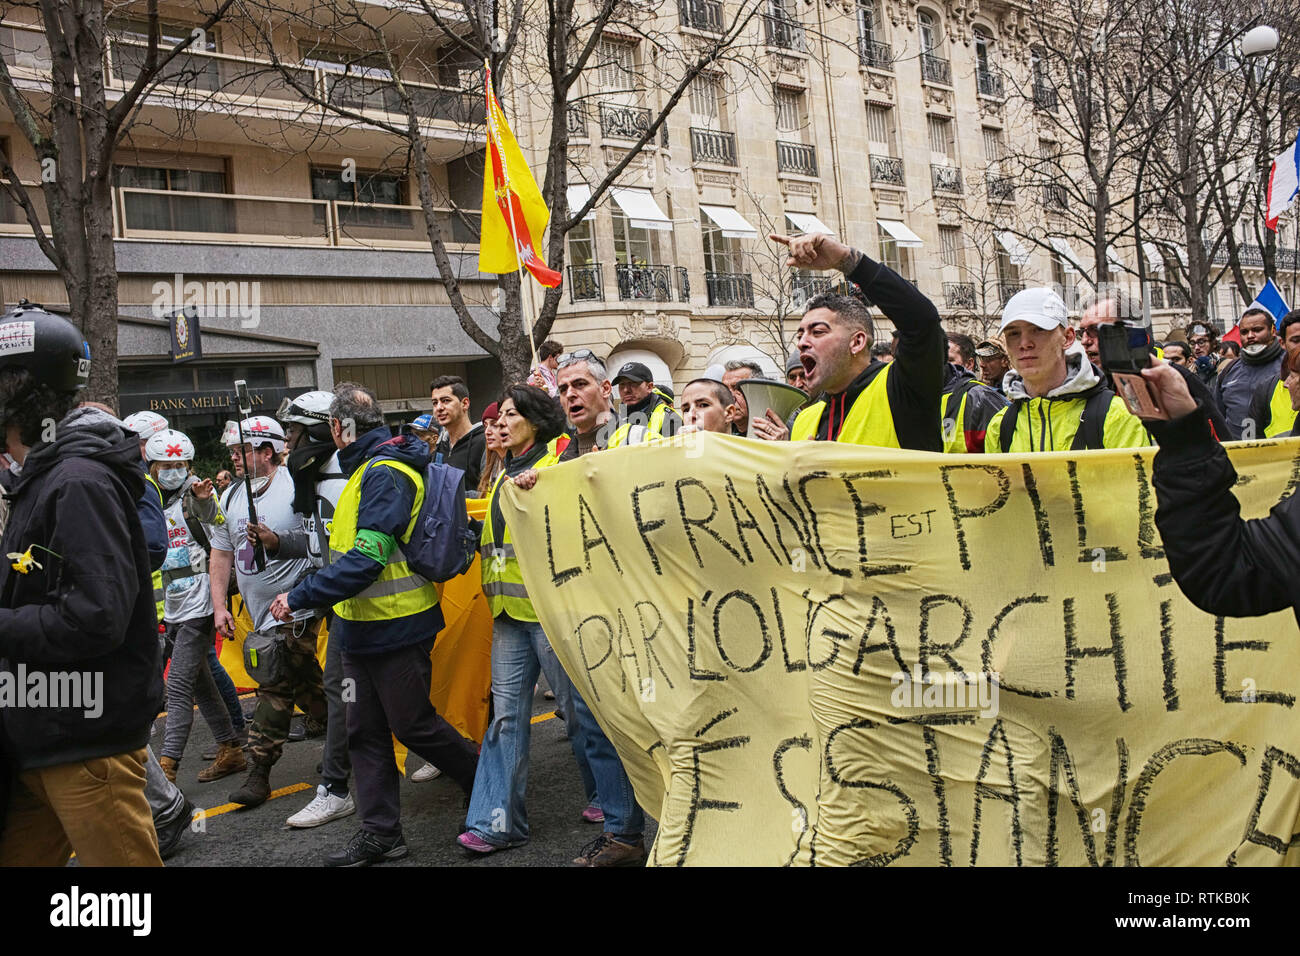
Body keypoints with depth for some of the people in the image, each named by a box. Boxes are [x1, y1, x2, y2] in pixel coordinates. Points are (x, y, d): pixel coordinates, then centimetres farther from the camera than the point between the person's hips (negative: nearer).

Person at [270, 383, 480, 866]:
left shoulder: (386, 475, -20)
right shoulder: (365, 471, 13)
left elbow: (367, 558, -28)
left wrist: (299, 597, -23)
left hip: (395, 626, -10)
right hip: (362, 625, 10)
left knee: (413, 725, 3)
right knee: (365, 729, 12)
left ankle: (487, 783, 23)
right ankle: (380, 831, 20)